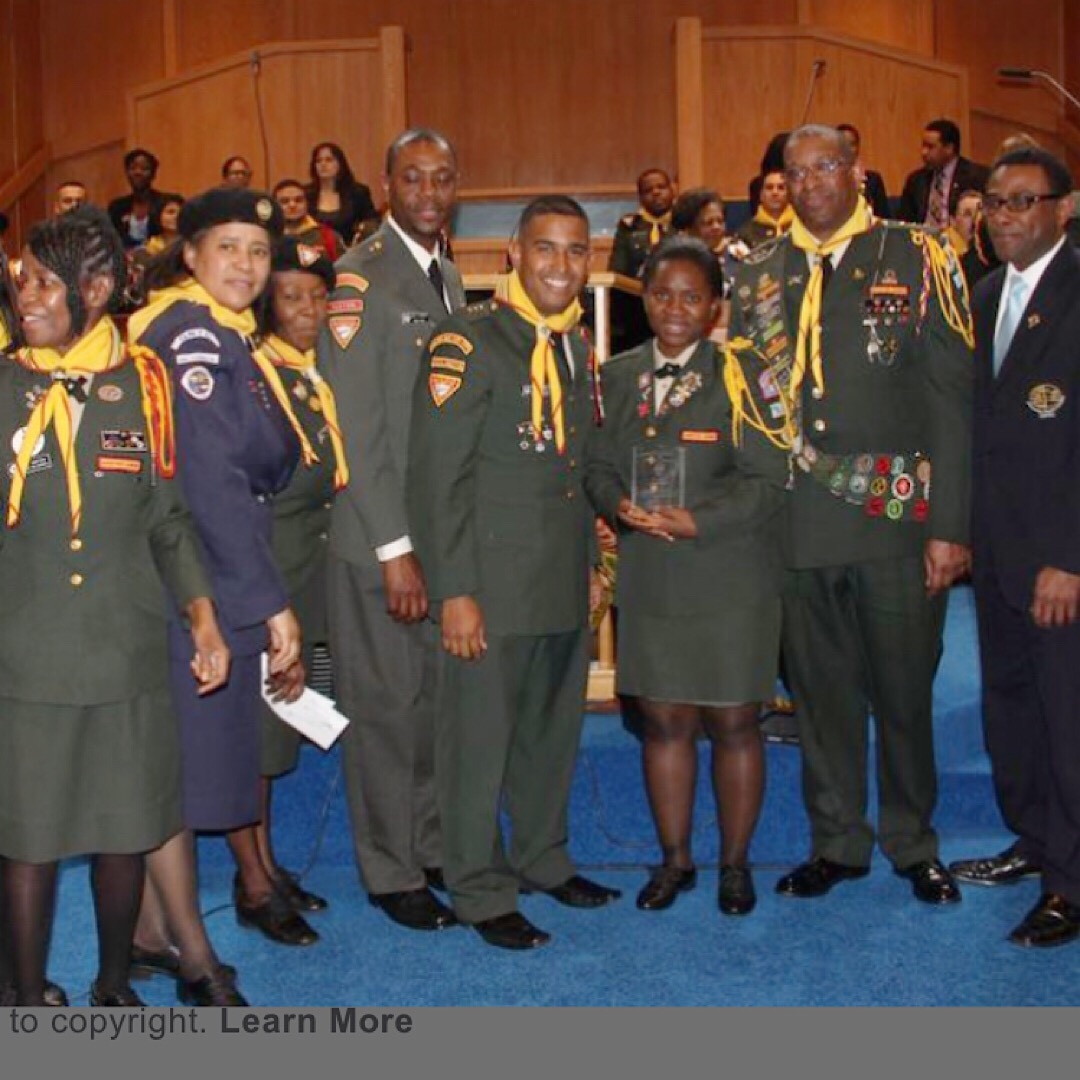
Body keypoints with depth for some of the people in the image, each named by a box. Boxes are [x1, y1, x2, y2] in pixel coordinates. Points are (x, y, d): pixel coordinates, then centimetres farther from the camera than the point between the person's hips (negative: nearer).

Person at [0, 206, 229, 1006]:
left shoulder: (144, 385, 3)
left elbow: (167, 521, 8)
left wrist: (203, 616, -2)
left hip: (128, 653, 1)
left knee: (127, 828, 10)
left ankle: (115, 985, 31)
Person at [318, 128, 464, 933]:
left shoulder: (450, 278, 13)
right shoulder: (359, 279, -11)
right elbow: (357, 431, -16)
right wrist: (395, 548, -17)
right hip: (382, 535, -7)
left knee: (442, 698, 14)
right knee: (386, 705, 5)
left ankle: (434, 845, 30)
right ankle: (391, 872, 20)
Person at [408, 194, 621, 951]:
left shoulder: (580, 348, 13)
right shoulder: (469, 344, -11)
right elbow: (437, 477, -15)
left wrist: (590, 565, 16)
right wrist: (455, 591, -17)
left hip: (567, 584, 7)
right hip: (495, 584, -7)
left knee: (554, 730, 17)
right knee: (481, 735, 3)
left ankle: (543, 859, 35)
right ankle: (482, 892, 18)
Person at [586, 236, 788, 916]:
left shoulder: (742, 376, -6)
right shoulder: (619, 376, 9)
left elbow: (768, 482, -10)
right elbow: (599, 465, 12)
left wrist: (697, 522, -20)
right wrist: (620, 504, -10)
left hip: (730, 578, -3)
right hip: (649, 578, 4)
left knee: (733, 724, 6)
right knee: (664, 722, 10)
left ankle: (735, 864, 24)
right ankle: (675, 860, 27)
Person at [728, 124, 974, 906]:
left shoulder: (917, 260, 1)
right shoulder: (757, 276, 10)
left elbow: (951, 399, -3)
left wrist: (950, 526, -9)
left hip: (900, 519, -2)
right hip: (798, 525, 3)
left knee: (904, 688, 7)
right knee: (821, 691, 11)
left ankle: (913, 842, 27)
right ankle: (837, 842, 27)